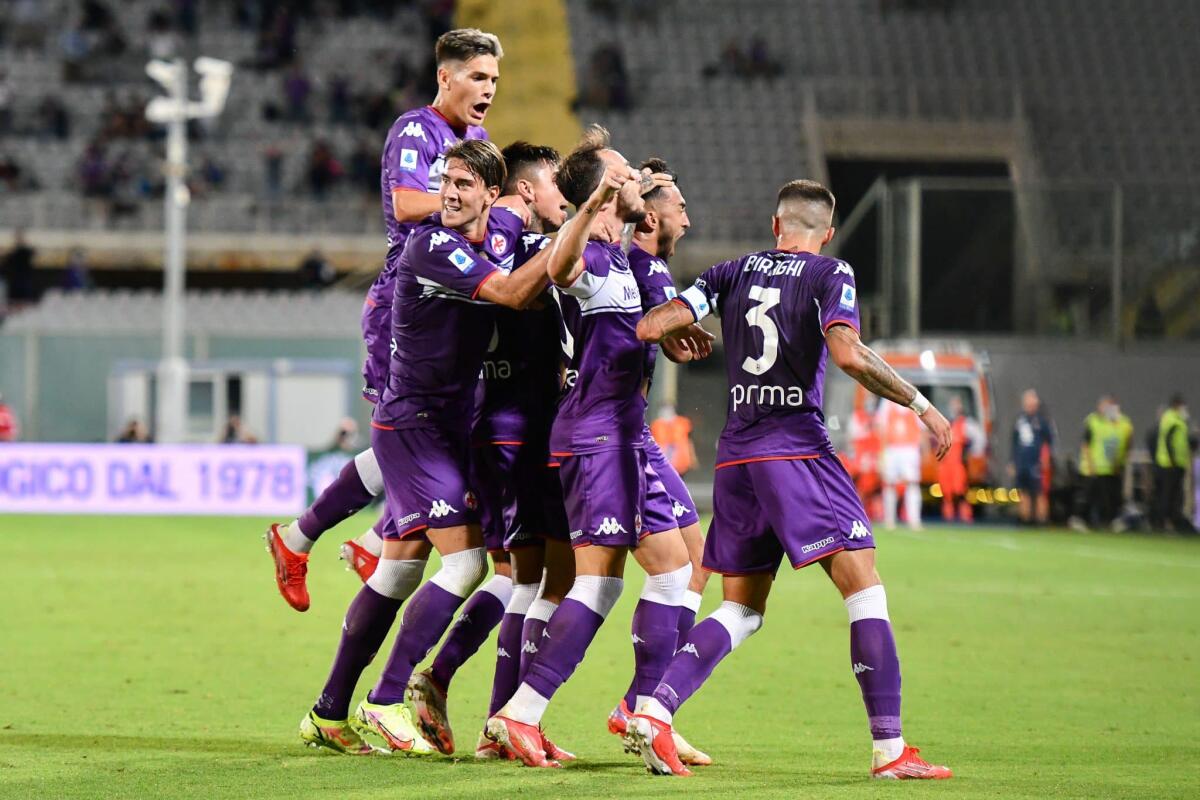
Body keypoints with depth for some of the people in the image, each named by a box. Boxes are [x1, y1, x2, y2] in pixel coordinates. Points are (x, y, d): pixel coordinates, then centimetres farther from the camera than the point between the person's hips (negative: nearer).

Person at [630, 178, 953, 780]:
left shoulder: (734, 272, 12)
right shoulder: (830, 274, 0)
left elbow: (649, 327, 6)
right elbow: (847, 353, -17)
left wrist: (679, 340, 29)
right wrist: (920, 404, -9)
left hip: (735, 456, 6)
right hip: (796, 448, -6)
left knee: (742, 608, 15)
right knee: (865, 588, -5)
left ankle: (653, 711, -2)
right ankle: (889, 748, -13)